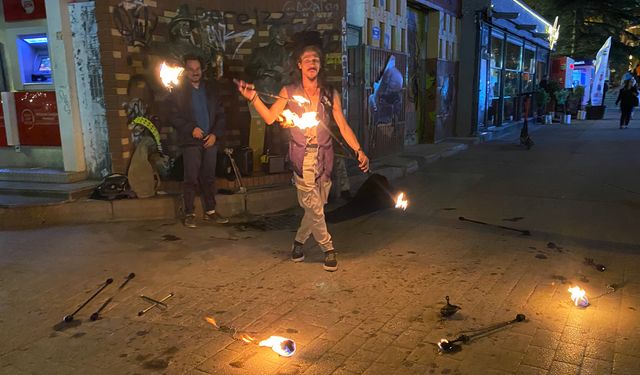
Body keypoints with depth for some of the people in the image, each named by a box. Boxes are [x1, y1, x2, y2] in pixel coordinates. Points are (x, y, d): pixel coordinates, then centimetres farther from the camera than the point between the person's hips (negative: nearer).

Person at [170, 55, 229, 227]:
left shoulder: (210, 88, 13)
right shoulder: (179, 91, 3)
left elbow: (220, 114, 11)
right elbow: (175, 117, -2)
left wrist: (215, 134, -2)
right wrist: (191, 129, -15)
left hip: (210, 140, 3)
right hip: (191, 141, -3)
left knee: (209, 177, 7)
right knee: (191, 179, -3)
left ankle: (210, 211, 16)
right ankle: (189, 213, 6)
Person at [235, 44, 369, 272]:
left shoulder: (330, 95, 8)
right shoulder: (289, 92, 5)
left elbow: (343, 127, 5)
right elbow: (269, 117, -2)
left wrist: (359, 150, -6)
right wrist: (253, 98, -15)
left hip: (323, 156, 2)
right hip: (301, 157, -2)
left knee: (316, 205, 5)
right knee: (314, 207, -7)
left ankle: (299, 241, 30)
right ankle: (328, 249, 10)